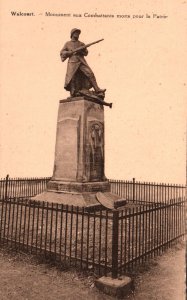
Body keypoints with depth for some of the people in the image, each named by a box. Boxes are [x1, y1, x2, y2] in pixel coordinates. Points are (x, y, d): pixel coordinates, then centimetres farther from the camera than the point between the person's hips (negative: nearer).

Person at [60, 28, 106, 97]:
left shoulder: (81, 44, 22)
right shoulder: (67, 44, 18)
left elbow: (86, 52, 17)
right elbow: (62, 53, 12)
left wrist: (80, 52, -5)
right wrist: (71, 52, -4)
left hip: (82, 63, 1)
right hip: (73, 63, -1)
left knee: (90, 74, -13)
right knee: (72, 77, -15)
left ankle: (97, 89, -16)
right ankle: (73, 93, -12)